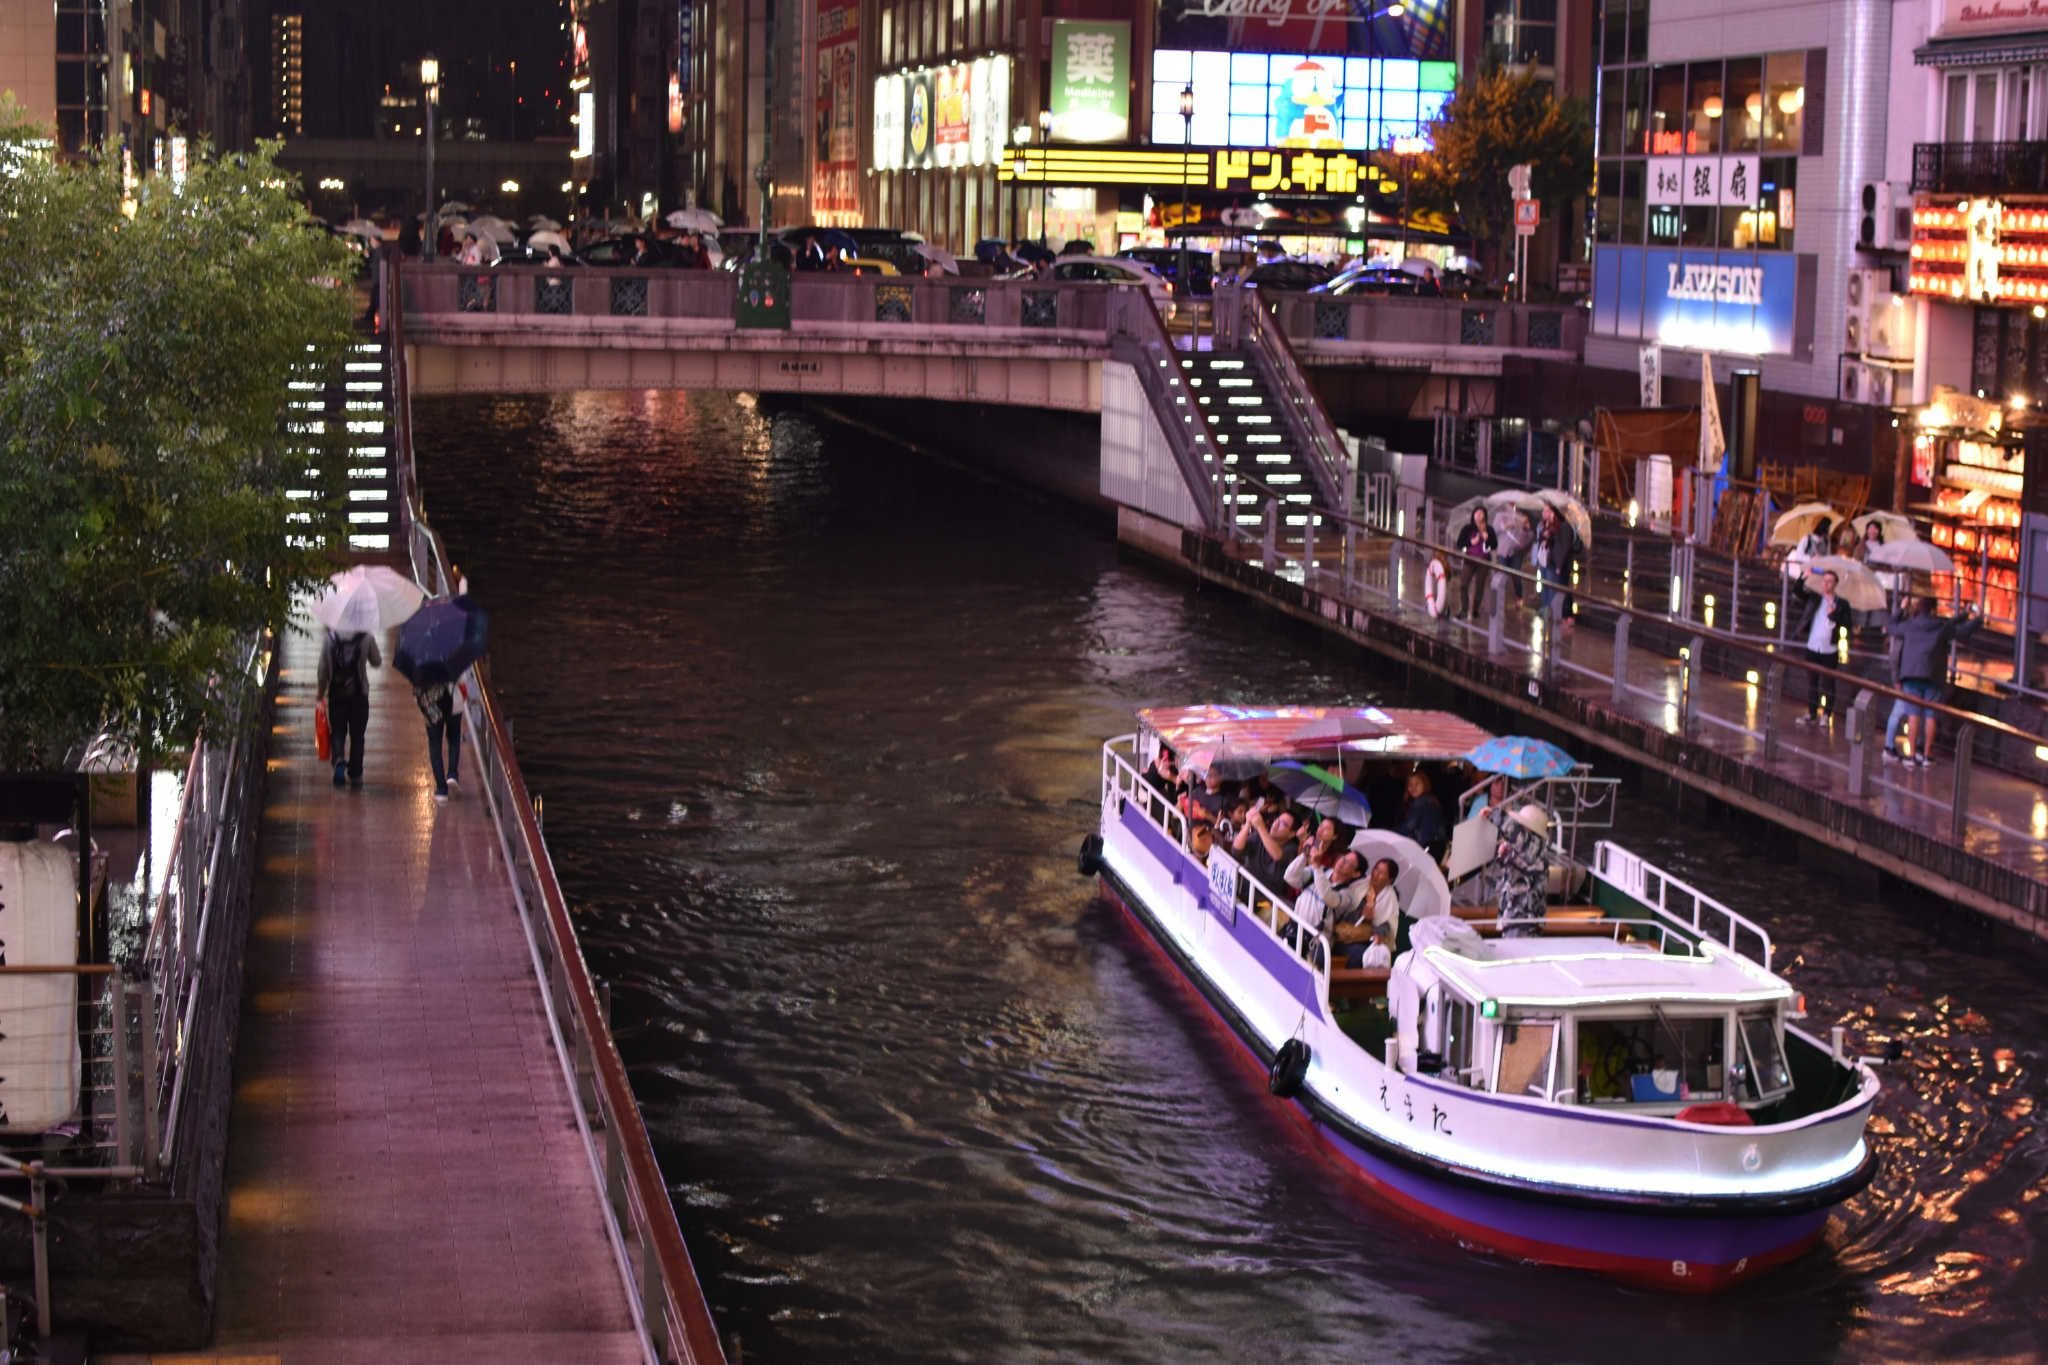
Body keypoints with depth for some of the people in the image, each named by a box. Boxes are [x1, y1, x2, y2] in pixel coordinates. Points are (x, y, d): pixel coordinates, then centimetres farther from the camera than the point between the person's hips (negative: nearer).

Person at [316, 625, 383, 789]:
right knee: (357, 735, 10)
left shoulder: (330, 639, -4)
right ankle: (355, 775, 12)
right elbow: (377, 662, 5)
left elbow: (323, 670, 0)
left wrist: (321, 693, 11)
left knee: (338, 732, 10)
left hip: (336, 694, 1)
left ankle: (339, 761, -17)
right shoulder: (366, 638, -9)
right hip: (359, 694, -1)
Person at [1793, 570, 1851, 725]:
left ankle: (1827, 715, 7)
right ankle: (1812, 715, 17)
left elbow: (1846, 625, -6)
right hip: (1812, 648, 3)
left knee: (1828, 686, 0)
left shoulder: (1841, 604, 0)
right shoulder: (1814, 600, 8)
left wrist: (1833, 613, -19)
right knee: (1811, 683, 10)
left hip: (1830, 650, -3)